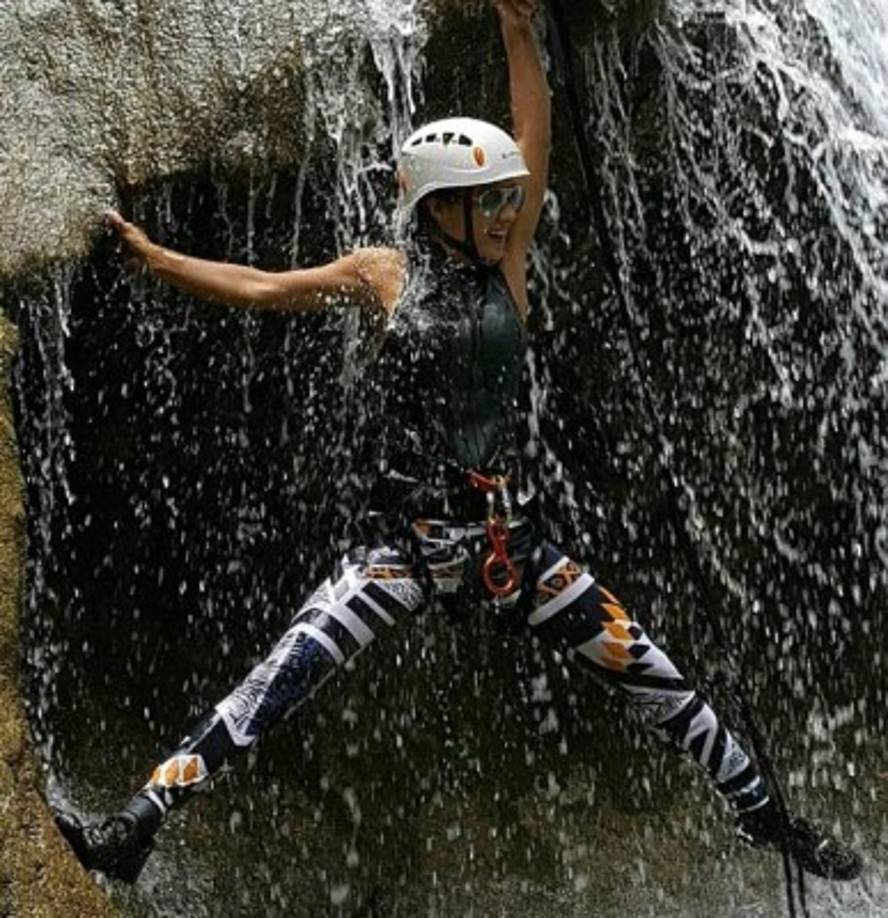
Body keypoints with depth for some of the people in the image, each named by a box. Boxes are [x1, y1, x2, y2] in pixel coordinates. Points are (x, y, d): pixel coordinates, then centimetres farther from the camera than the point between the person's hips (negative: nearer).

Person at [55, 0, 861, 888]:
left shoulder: (506, 265, 3)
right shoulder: (386, 275, 1)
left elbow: (534, 147, -5)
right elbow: (262, 289, 5)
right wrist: (157, 257, 1)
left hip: (506, 531, 2)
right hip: (403, 538, -1)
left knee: (653, 675, 4)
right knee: (274, 682, -13)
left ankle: (766, 818, 22)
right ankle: (136, 827, -7)